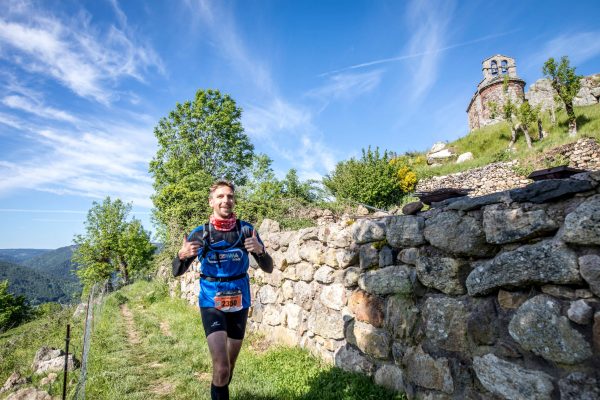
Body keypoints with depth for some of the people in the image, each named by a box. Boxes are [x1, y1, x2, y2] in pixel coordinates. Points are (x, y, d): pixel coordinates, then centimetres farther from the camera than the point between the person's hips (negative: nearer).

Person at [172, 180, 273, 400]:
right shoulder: (199, 234, -8)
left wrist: (260, 250, -28)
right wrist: (182, 255, -24)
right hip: (211, 305, -2)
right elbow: (177, 272, -1)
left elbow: (268, 268, -6)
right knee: (221, 367, -15)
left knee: (230, 364, 19)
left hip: (239, 305, 2)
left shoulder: (246, 230, -8)